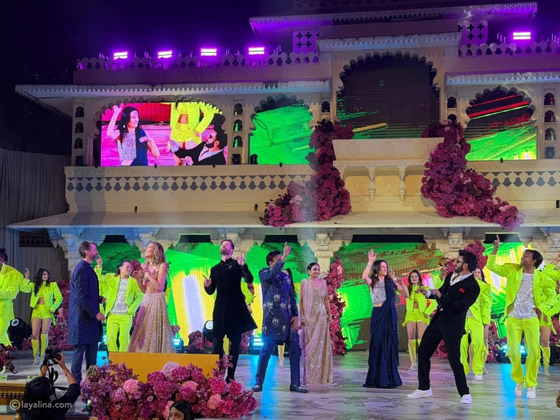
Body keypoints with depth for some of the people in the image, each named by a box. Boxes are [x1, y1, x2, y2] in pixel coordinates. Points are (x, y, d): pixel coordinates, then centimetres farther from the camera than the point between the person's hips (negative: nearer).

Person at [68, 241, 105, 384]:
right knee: (80, 349, -3)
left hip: (89, 317, 10)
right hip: (83, 317, -10)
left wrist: (99, 299, 12)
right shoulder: (82, 270, -16)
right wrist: (95, 313, -19)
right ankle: (76, 381, 3)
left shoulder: (87, 269, 15)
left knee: (92, 349, 12)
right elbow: (82, 297, -21)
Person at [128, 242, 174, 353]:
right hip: (146, 301, 7)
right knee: (143, 332, 4)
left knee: (155, 332, -7)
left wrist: (147, 272, -13)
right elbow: (144, 290, 15)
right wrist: (138, 279, -1)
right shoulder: (146, 266, 13)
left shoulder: (161, 265, -5)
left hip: (157, 300, -7)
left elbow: (159, 287, -16)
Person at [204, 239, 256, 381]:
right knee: (217, 341, -3)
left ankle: (231, 376, 4)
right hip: (220, 308, 3)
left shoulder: (237, 264, 5)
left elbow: (249, 280, -10)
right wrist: (207, 285, -7)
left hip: (236, 307, -3)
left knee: (235, 342, 0)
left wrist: (243, 266, -24)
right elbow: (211, 291, 15)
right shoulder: (215, 269, 16)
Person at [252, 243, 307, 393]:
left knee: (295, 350, 2)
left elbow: (292, 298, 16)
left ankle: (295, 383, 9)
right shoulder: (264, 273, 2)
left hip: (288, 318, 6)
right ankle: (259, 383, 4)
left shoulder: (285, 276, 17)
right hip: (272, 318, -5)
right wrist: (284, 257, -26)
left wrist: (295, 316, 5)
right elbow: (273, 273, -23)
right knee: (266, 350, -5)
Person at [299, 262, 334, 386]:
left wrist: (329, 313, 5)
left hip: (322, 317, 3)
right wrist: (302, 316, -11)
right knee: (310, 346, 0)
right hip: (309, 317, -3)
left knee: (322, 345, 3)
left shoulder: (323, 282, 10)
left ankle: (322, 376, 10)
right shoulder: (305, 282, 0)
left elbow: (326, 300, 13)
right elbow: (301, 300, -4)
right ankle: (310, 377, 6)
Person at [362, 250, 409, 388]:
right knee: (377, 344, 1)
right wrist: (370, 261, -21)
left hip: (390, 315, 2)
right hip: (378, 314, -2)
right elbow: (364, 277, -23)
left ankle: (389, 377, 14)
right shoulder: (372, 281, 2)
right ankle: (377, 378, 8)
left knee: (390, 344, 5)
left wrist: (401, 284, -10)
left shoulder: (391, 281, 7)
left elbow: (406, 295, 6)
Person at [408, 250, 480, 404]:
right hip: (438, 321, 8)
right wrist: (427, 293, 4)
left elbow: (460, 307, -24)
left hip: (452, 326, -8)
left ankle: (465, 394, 6)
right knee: (422, 353, 11)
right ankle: (424, 389, 24)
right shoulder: (450, 276, 7)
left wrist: (441, 296, -24)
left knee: (454, 360, -9)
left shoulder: (473, 287, -16)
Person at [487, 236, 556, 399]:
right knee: (513, 350, 0)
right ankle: (518, 382, 17)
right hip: (513, 318, 1)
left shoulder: (541, 278, 0)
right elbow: (491, 266, 1)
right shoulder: (512, 270, 3)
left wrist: (541, 308, -3)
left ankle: (531, 385, 5)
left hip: (531, 319, -1)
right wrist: (495, 249, -8)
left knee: (533, 351, -6)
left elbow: (552, 295, 9)